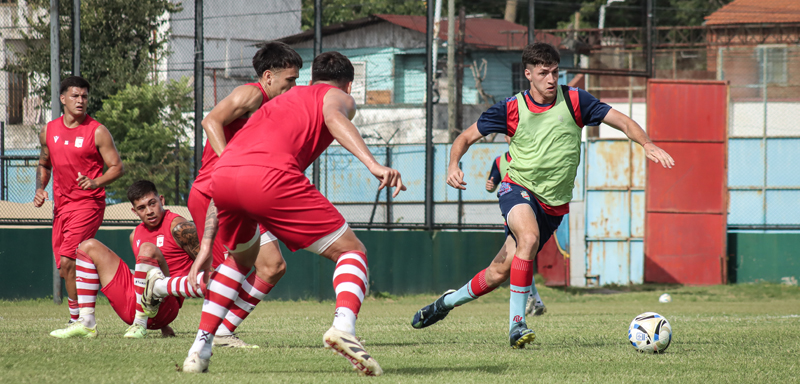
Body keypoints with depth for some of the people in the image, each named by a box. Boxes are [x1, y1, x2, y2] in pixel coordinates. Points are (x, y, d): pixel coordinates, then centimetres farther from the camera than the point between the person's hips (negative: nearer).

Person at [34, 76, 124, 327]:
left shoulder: (97, 132, -5)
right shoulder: (49, 131, 10)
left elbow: (117, 167, -5)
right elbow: (44, 165, 24)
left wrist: (96, 182, -22)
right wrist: (40, 188, 6)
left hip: (88, 202, -6)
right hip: (61, 205, 6)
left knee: (67, 261, -19)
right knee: (65, 268, 7)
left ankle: (77, 320, -13)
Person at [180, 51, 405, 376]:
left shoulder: (281, 101, 41)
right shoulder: (338, 97, 25)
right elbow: (334, 118, -5)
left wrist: (206, 247, 40)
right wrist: (373, 164, -18)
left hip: (224, 171, 6)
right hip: (272, 176, -6)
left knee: (240, 258, 35)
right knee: (351, 251, 8)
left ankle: (200, 349, 27)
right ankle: (344, 326, -20)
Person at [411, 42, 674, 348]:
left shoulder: (573, 101, -5)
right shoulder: (511, 109, -4)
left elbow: (622, 122, -4)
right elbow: (466, 137, 5)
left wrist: (647, 144, -23)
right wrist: (453, 165, -14)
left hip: (553, 205, 2)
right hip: (518, 188, -2)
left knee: (502, 271, 5)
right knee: (529, 237, -35)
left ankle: (449, 300, 32)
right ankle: (517, 323, -30)